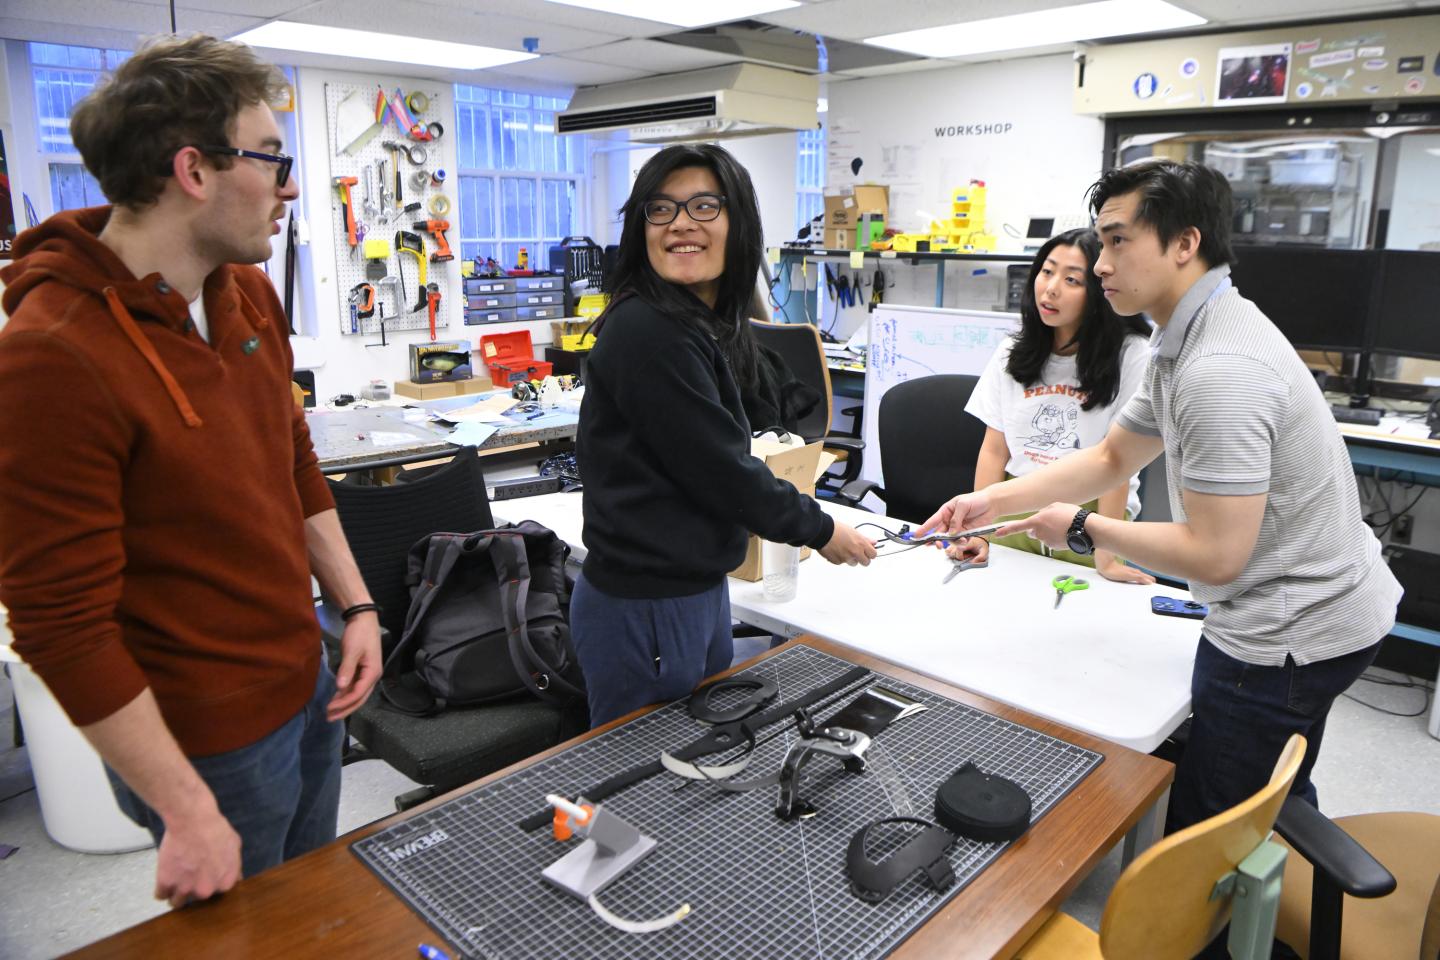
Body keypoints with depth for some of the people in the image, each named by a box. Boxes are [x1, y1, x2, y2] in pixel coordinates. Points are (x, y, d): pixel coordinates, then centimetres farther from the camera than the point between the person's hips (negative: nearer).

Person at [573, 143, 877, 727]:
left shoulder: (708, 325, 9)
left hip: (699, 591, 9)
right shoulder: (646, 330, -21)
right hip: (642, 610, -9)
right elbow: (720, 469, -19)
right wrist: (820, 530, -6)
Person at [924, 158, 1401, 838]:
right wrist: (992, 500, 1)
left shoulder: (1219, 371, -28)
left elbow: (1215, 555, -28)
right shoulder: (1189, 341, 7)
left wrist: (1084, 530, -14)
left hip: (1288, 635, -10)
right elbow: (1111, 457, 12)